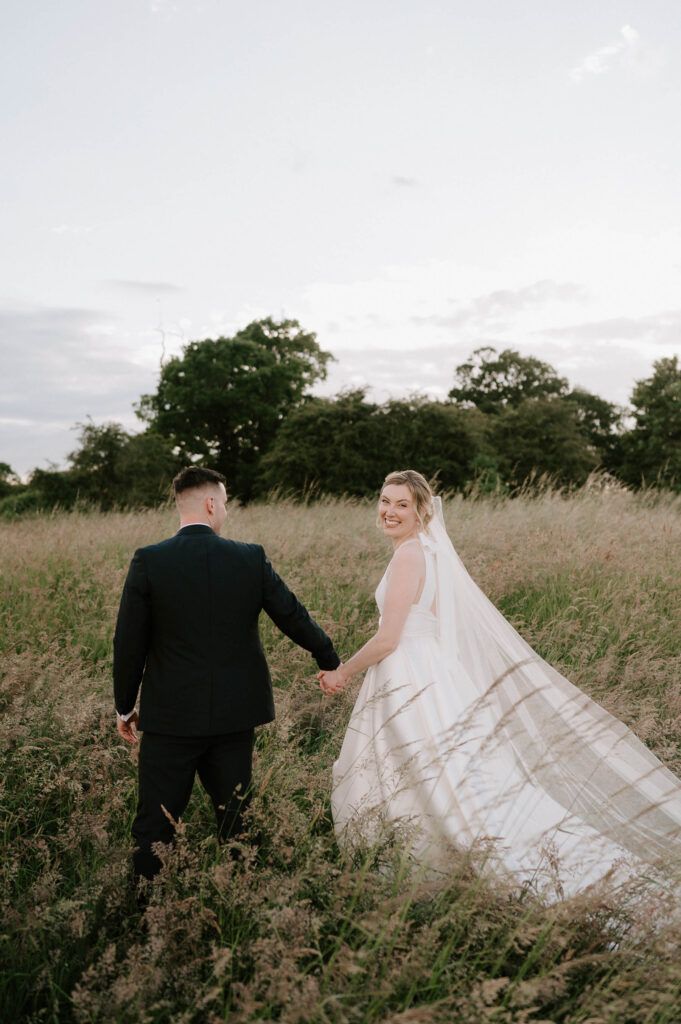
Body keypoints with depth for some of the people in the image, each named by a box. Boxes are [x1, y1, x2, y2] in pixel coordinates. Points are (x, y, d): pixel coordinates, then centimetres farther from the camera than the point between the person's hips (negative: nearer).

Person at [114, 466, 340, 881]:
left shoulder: (148, 561, -10)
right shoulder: (251, 558, -5)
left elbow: (129, 643, -6)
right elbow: (293, 616, 2)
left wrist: (124, 707, 8)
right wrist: (330, 660, 20)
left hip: (170, 715, -2)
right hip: (234, 714, 2)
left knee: (155, 824, 8)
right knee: (234, 817, 17)